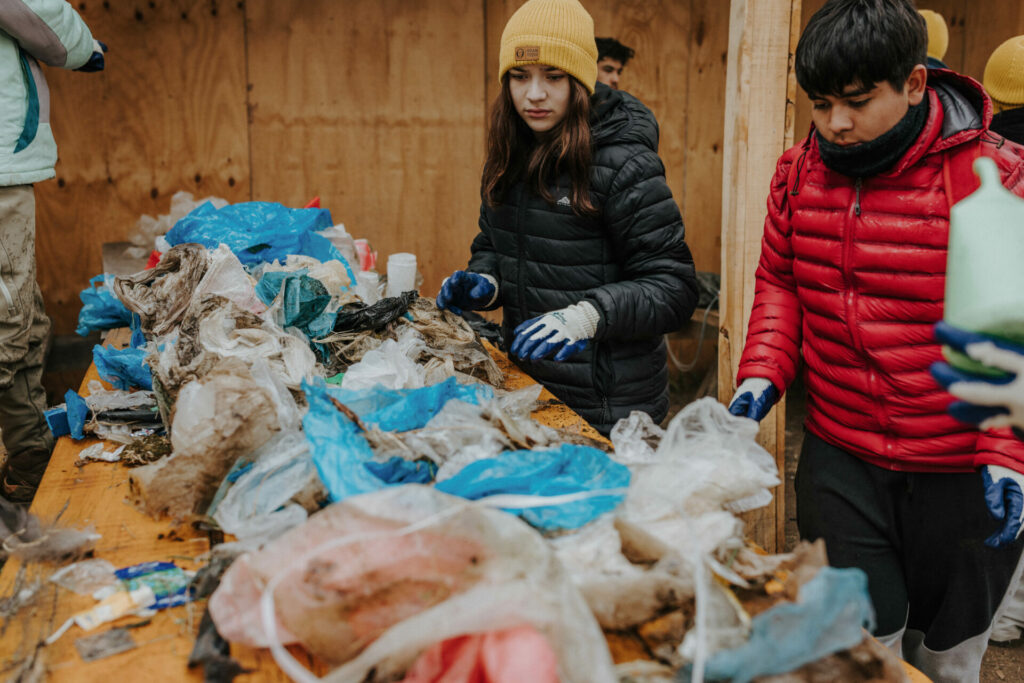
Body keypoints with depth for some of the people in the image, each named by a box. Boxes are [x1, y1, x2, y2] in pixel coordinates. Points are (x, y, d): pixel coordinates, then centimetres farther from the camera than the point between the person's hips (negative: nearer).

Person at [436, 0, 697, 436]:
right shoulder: (509, 157, 4)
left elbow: (673, 288, -18)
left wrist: (590, 314, -33)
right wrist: (484, 282, -4)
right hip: (525, 383, 7)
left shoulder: (622, 163, -17)